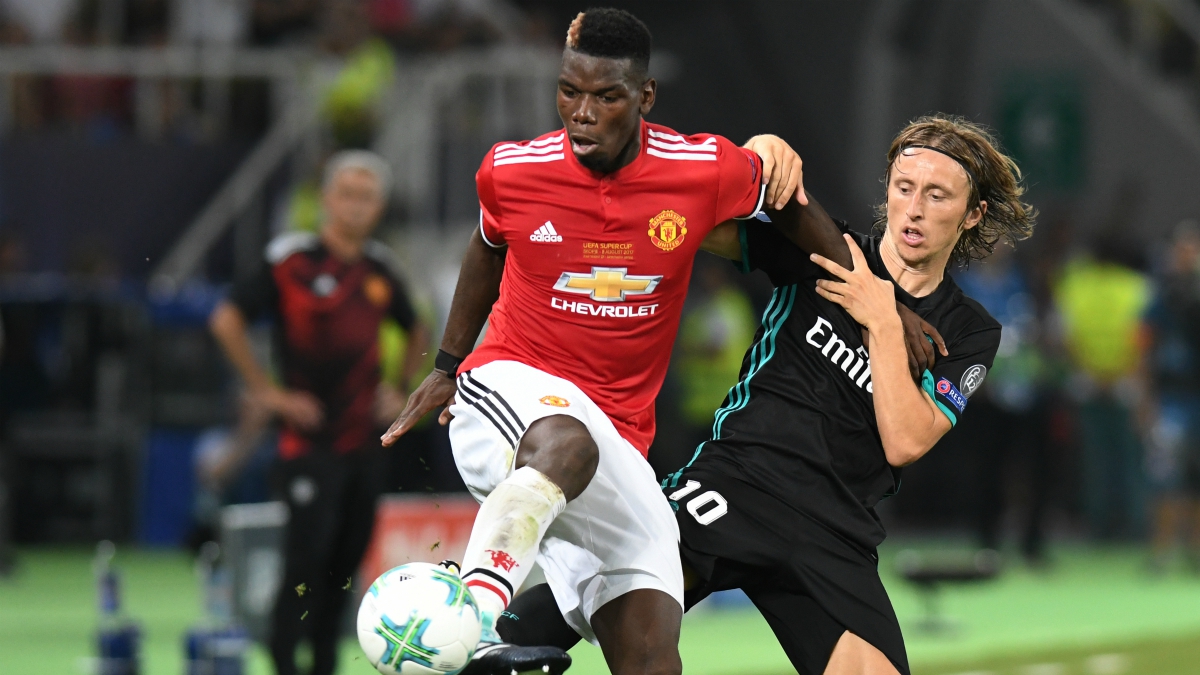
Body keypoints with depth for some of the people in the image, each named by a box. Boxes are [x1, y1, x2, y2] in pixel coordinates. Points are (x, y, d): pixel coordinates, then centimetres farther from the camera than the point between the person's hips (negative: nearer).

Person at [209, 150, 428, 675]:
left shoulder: (382, 271, 11)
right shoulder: (291, 261, -6)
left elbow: (416, 333, 29)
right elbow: (227, 321, -8)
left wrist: (399, 389, 16)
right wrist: (267, 391, -9)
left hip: (364, 440, 6)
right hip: (309, 439, -5)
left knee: (346, 561, 7)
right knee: (308, 553, -12)